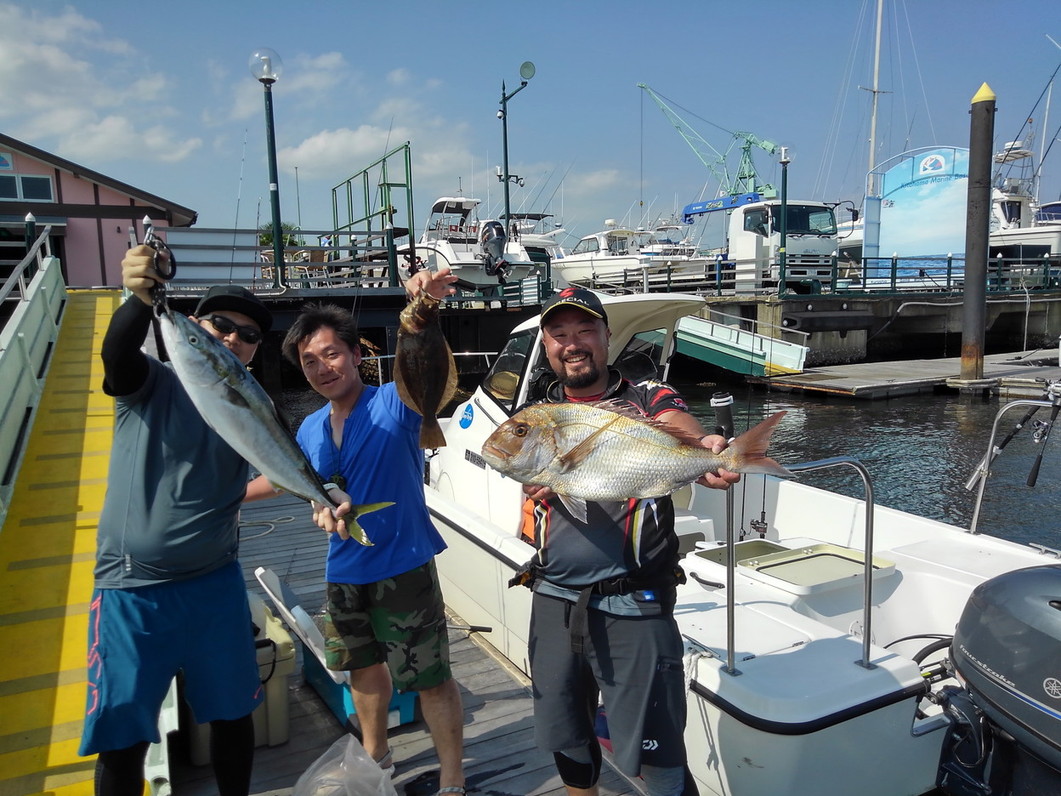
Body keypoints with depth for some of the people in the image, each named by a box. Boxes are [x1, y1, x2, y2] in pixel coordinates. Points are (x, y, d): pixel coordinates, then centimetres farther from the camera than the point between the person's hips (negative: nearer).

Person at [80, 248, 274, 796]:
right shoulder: (152, 384, -4)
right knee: (121, 739, 4)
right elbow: (117, 355, -26)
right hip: (131, 592, -3)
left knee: (232, 714, 15)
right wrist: (140, 298, -47)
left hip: (216, 587, 3)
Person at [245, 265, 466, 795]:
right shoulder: (310, 429, 5)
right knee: (364, 667, 24)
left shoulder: (393, 403, -14)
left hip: (403, 566, -6)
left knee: (430, 679, 3)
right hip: (344, 570, 7)